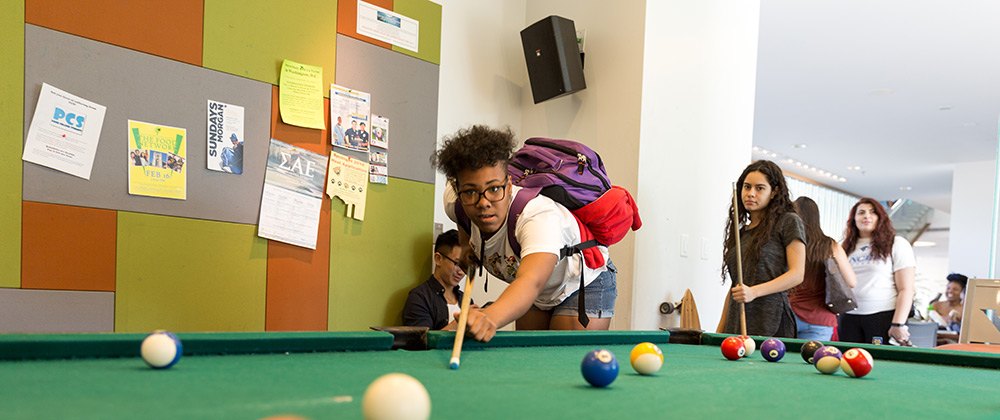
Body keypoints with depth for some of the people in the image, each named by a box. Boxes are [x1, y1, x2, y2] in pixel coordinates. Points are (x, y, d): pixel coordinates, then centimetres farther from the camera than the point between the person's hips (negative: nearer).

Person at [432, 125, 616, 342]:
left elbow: (530, 281, -63)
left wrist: (491, 316, -81)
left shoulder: (540, 217, -44)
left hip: (586, 282, -6)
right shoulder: (453, 200, -22)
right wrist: (465, 243, -7)